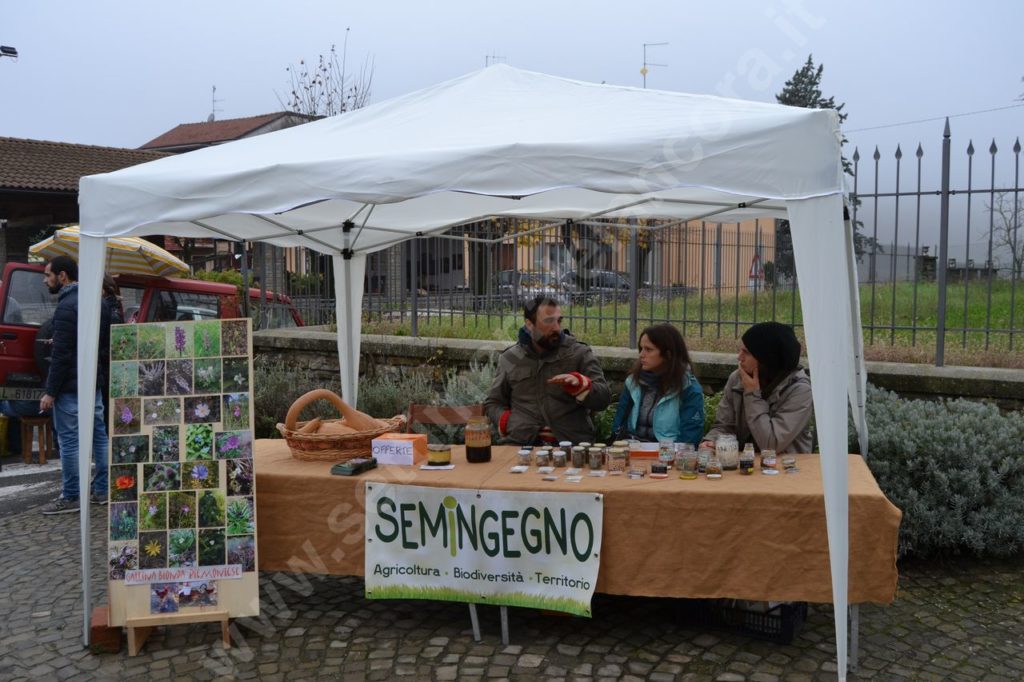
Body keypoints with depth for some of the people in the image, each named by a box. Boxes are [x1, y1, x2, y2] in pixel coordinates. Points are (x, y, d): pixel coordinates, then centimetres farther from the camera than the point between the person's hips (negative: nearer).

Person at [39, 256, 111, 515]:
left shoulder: (67, 306, -15)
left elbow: (61, 354, -19)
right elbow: (106, 345, 17)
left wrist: (50, 392, -16)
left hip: (70, 387, -9)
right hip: (94, 384, 9)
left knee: (69, 440, -3)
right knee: (99, 436, 11)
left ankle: (70, 498, 2)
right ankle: (102, 490, 18)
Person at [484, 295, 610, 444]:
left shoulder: (580, 354, 9)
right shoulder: (509, 359, 14)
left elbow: (603, 399, 4)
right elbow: (492, 403, 22)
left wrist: (579, 383, -15)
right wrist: (511, 424, 2)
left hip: (572, 444, 0)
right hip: (520, 444, 1)